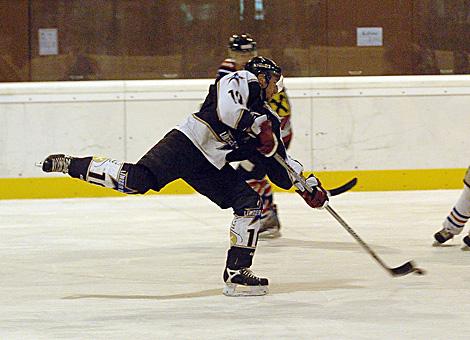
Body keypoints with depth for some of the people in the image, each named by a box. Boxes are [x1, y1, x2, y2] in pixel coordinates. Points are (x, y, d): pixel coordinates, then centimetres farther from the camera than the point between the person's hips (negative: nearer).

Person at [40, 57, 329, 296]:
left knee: (250, 203, -3)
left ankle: (237, 274, 0)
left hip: (211, 166, 8)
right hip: (188, 143, -8)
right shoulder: (243, 80, 2)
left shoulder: (268, 119, 25)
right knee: (135, 180, -25)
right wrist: (257, 125, -18)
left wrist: (308, 187, 16)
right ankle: (71, 165, -10)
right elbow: (226, 107, -20)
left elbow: (280, 165, 25)